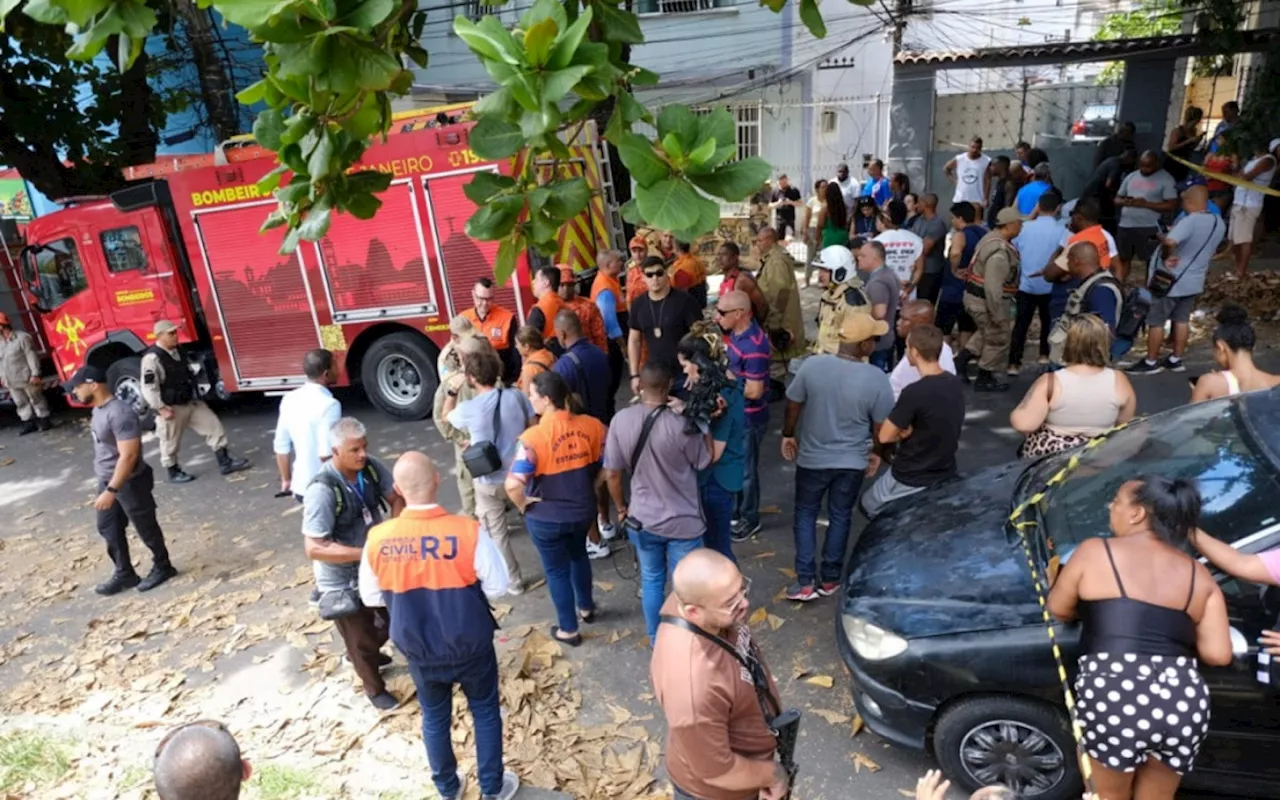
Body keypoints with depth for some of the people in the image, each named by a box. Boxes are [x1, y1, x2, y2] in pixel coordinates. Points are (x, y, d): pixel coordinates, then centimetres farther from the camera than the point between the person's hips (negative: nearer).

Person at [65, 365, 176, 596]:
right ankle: (124, 574, 30)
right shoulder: (98, 409, 4)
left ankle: (162, 567, 26)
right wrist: (106, 486, 22)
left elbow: (128, 456, -30)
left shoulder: (119, 413, -28)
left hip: (129, 483, -10)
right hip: (107, 480, 10)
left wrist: (111, 491, -29)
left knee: (145, 527, 7)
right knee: (108, 528, 17)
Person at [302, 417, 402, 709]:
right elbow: (314, 548, -31)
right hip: (342, 581, -6)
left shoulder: (371, 467, -15)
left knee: (391, 621, 27)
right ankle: (374, 687, 45)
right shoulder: (322, 490, -32)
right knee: (360, 637, 16)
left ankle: (362, 654, 59)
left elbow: (397, 499, -2)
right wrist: (366, 552, -34)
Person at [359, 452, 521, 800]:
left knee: (434, 717, 25)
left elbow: (370, 597, -3)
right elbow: (497, 587, -16)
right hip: (470, 646, -2)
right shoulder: (469, 531, -26)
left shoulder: (378, 539, -18)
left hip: (417, 650, 2)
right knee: (485, 711, 21)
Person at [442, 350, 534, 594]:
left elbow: (446, 415, 6)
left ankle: (513, 582, 25)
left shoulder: (468, 409, -17)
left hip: (489, 482, -3)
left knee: (496, 534, 13)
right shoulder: (517, 397, -11)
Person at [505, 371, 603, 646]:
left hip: (546, 517, -5)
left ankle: (568, 630, 33)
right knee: (578, 555, 32)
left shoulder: (533, 437, -25)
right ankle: (586, 608, 50)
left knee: (556, 570, 17)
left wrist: (523, 505, -12)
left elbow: (513, 484, -31)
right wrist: (588, 488, 10)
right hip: (583, 510, 5)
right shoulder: (593, 425, -11)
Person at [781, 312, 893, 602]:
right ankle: (829, 578, 28)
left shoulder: (812, 366, -17)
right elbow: (881, 425, -7)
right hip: (852, 461, 0)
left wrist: (788, 435, 12)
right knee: (840, 517, 18)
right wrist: (875, 452, 12)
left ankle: (805, 581, 14)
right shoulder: (877, 378, -18)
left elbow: (793, 406, -6)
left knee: (805, 514, 17)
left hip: (812, 457, 0)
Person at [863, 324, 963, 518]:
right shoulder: (956, 384, -4)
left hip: (912, 478, -7)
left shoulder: (915, 392, -29)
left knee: (868, 505, 18)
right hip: (946, 472, 7)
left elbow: (884, 436, -19)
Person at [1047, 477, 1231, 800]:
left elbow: (1058, 609, 14)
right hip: (1184, 703, 4)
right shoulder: (1199, 575, 13)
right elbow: (1218, 654, 8)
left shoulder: (1094, 551, 3)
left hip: (1114, 696, -4)